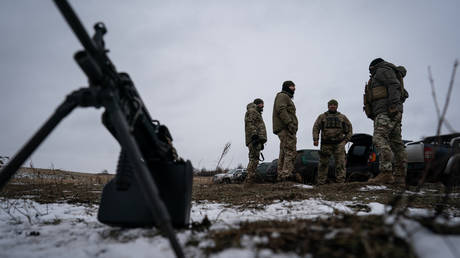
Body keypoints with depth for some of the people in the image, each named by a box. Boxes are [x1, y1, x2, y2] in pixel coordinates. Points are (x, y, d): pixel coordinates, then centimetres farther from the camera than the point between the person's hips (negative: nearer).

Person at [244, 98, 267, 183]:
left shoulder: (257, 113, 33)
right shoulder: (251, 111, 1)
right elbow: (250, 124, -14)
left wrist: (261, 141, 26)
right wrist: (254, 135, -26)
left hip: (257, 139, 11)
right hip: (254, 139, -11)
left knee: (254, 159, 8)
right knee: (254, 158, -17)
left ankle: (250, 178, 10)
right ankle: (250, 178, -21)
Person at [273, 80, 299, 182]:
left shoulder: (287, 98, 31)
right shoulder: (282, 95, -1)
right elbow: (281, 110, -18)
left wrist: (290, 124, 18)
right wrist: (289, 123, -25)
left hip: (284, 129, 11)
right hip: (285, 128, -11)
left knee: (283, 153, 7)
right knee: (291, 151, -17)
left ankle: (281, 175, 7)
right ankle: (287, 174, -22)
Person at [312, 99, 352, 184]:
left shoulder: (342, 117, 16)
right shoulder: (322, 117, 12)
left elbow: (349, 128, 20)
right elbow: (316, 128, 6)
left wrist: (346, 139, 7)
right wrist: (315, 139, -6)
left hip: (339, 143, 1)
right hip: (326, 144, 0)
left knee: (340, 163, -6)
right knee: (323, 163, 3)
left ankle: (341, 181, -3)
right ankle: (321, 182, 10)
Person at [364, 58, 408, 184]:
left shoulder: (382, 70, 4)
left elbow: (395, 85, -13)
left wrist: (392, 105, -22)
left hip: (386, 112, -10)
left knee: (379, 139, -20)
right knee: (396, 143, 4)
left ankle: (386, 173, -30)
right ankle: (400, 176, 3)